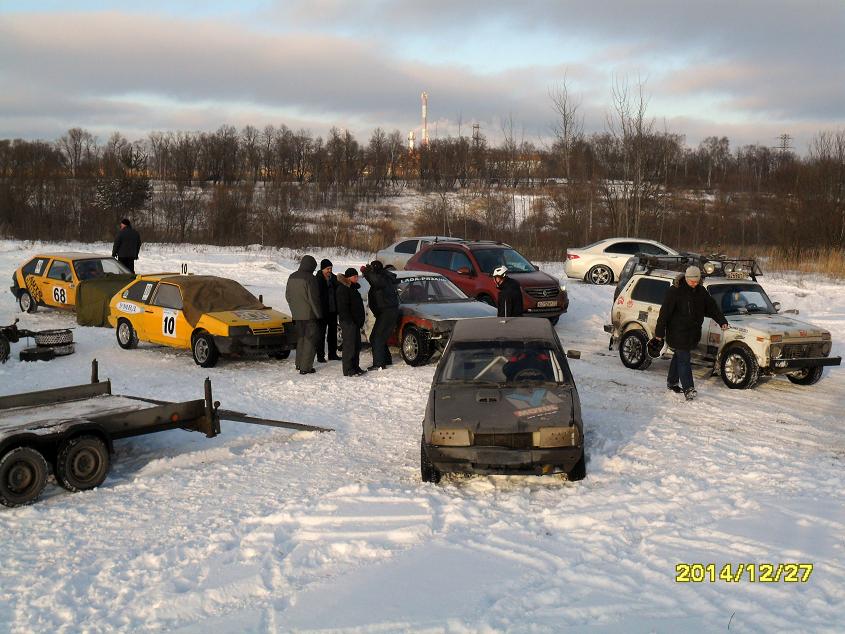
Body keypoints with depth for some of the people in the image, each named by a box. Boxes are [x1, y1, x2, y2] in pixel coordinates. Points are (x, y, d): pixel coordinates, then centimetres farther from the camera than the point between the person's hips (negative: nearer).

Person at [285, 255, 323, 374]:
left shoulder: (292, 277, 7)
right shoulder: (309, 278, -17)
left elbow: (287, 296, 14)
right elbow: (313, 298, -17)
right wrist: (318, 314, -9)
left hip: (296, 314, 7)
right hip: (309, 314, -7)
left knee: (300, 338, 19)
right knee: (310, 340, -2)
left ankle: (299, 364, 25)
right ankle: (305, 367, -4)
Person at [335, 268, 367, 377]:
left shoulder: (351, 288, 20)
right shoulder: (343, 289, -13)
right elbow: (343, 307, -20)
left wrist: (359, 321, 23)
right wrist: (348, 321, -24)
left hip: (355, 322, 10)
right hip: (348, 322, -10)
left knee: (356, 346, 13)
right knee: (349, 345, -9)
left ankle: (355, 367, 21)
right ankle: (348, 370, -7)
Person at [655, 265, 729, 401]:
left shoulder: (701, 291, 4)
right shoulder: (675, 291, -15)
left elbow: (711, 307, 12)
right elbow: (665, 312, -13)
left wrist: (722, 321, 2)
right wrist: (659, 332, -13)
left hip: (692, 332, 7)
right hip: (677, 332, -6)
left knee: (679, 356, 18)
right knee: (683, 359, -10)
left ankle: (672, 382, 32)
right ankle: (688, 389, -12)